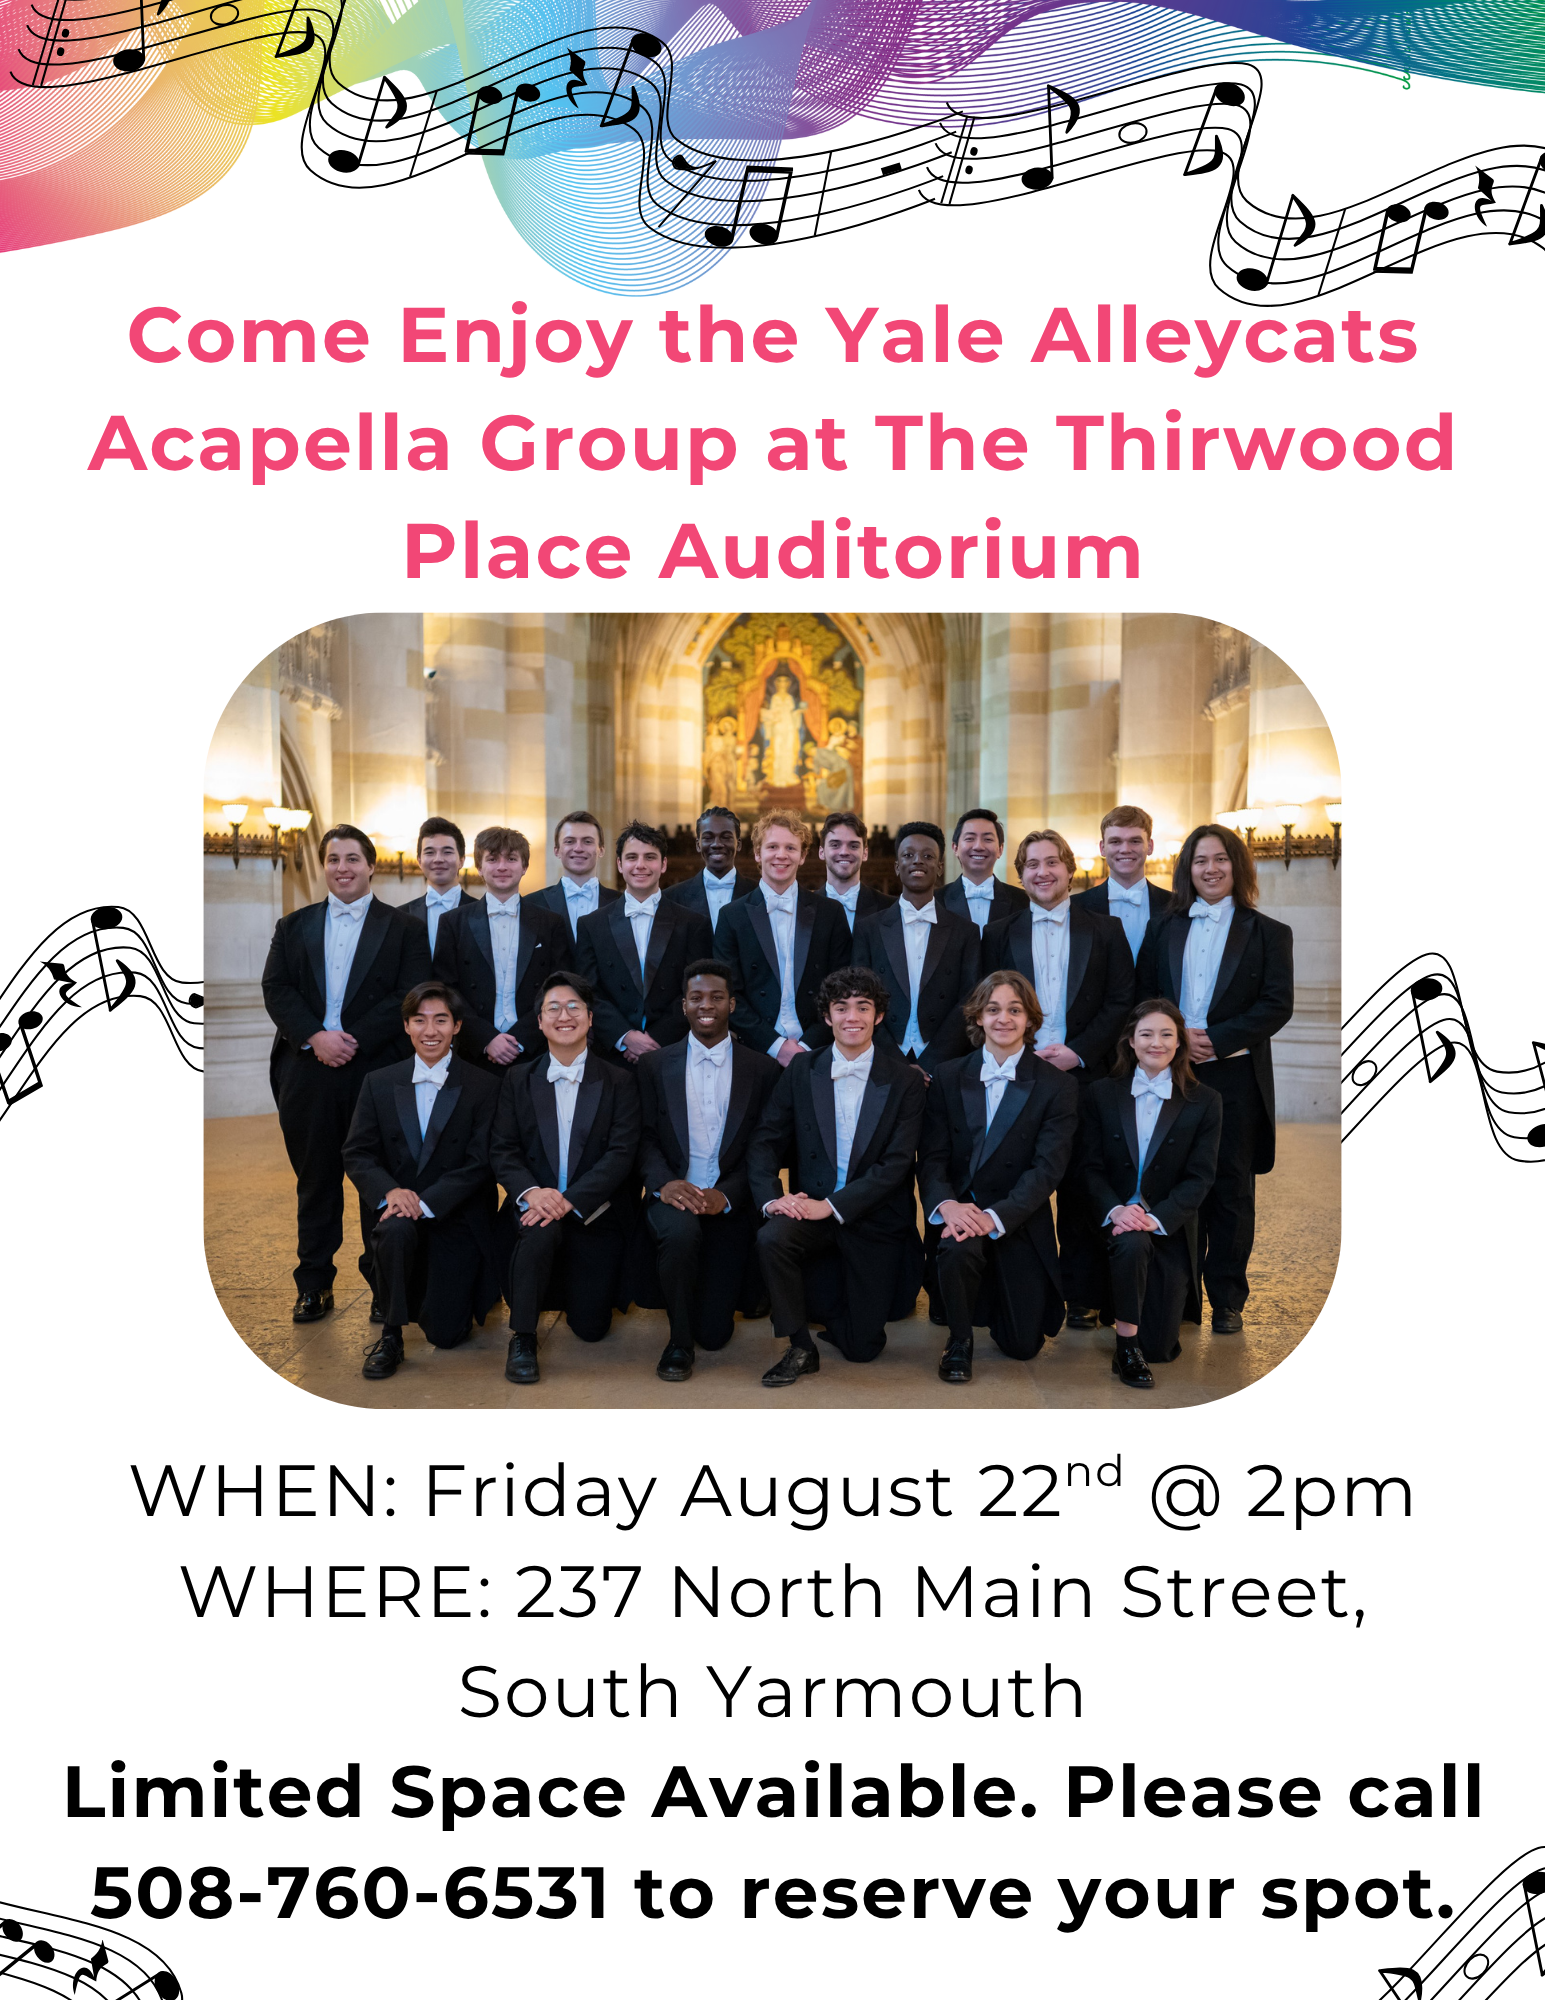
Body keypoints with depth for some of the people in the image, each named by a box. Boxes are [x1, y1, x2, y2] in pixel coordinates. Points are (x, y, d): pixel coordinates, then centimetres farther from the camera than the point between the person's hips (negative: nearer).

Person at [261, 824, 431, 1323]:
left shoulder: (403, 929, 4)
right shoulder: (293, 926, 14)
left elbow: (410, 998, -6)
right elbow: (276, 990, 4)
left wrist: (354, 1040, -15)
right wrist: (315, 1036, -13)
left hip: (377, 1071, -2)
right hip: (308, 1072, 3)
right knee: (315, 1180, 9)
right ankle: (314, 1285, 19)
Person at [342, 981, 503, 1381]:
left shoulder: (484, 1086, -5)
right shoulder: (379, 1083, 4)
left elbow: (480, 1162, -11)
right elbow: (357, 1153, 0)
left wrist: (426, 1201, -23)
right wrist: (389, 1191, -21)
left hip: (457, 1218, -1)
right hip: (401, 1212, 1)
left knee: (445, 1334, -3)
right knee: (396, 1231, -36)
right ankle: (391, 1337, -17)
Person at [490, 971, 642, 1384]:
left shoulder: (618, 1081, 0)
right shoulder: (518, 1081, 7)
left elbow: (622, 1153, -9)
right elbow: (504, 1151, 0)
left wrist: (569, 1199, -22)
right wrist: (531, 1191, -21)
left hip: (594, 1215, 0)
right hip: (535, 1209, 0)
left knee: (591, 1327, 1)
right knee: (540, 1230, -37)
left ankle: (571, 1286, 38)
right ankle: (522, 1338, -19)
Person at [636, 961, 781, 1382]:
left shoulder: (762, 1070, 4)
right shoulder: (655, 1066, 8)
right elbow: (644, 1138, 3)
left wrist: (727, 1194, -16)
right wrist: (663, 1182, -18)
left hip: (729, 1204, 0)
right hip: (674, 1196, 0)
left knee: (714, 1333, -7)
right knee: (681, 1230, -38)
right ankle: (679, 1342, -14)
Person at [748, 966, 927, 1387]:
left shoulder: (905, 1081, -6)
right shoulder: (801, 1071, 1)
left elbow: (896, 1163, -13)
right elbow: (766, 1142, -2)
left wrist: (831, 1205, -23)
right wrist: (771, 1198, -22)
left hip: (874, 1218, -1)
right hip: (811, 1208, 1)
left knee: (861, 1347, 3)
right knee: (772, 1238, -34)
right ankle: (800, 1349, -14)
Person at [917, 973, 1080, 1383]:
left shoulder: (1058, 1086, -3)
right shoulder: (948, 1077, 3)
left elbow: (1047, 1168, -12)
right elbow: (931, 1157, -2)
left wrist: (995, 1216, -27)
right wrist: (945, 1203, -24)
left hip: (1019, 1223, 0)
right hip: (959, 1210, 0)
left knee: (1023, 1346, 2)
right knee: (958, 1249, -36)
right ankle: (959, 1339, -6)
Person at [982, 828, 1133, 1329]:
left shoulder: (1105, 930, 9)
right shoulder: (999, 934, 12)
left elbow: (1121, 1002, 3)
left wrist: (1078, 1052, -8)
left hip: (1084, 1076, -1)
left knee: (1081, 1188, 2)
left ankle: (1083, 1296, 12)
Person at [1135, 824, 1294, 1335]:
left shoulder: (1268, 933, 5)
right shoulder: (1164, 928, 13)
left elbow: (1277, 1004, -4)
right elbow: (1142, 994, 9)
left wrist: (1216, 1040, -14)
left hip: (1235, 1075, -2)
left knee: (1231, 1187, 3)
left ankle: (1227, 1300, 12)